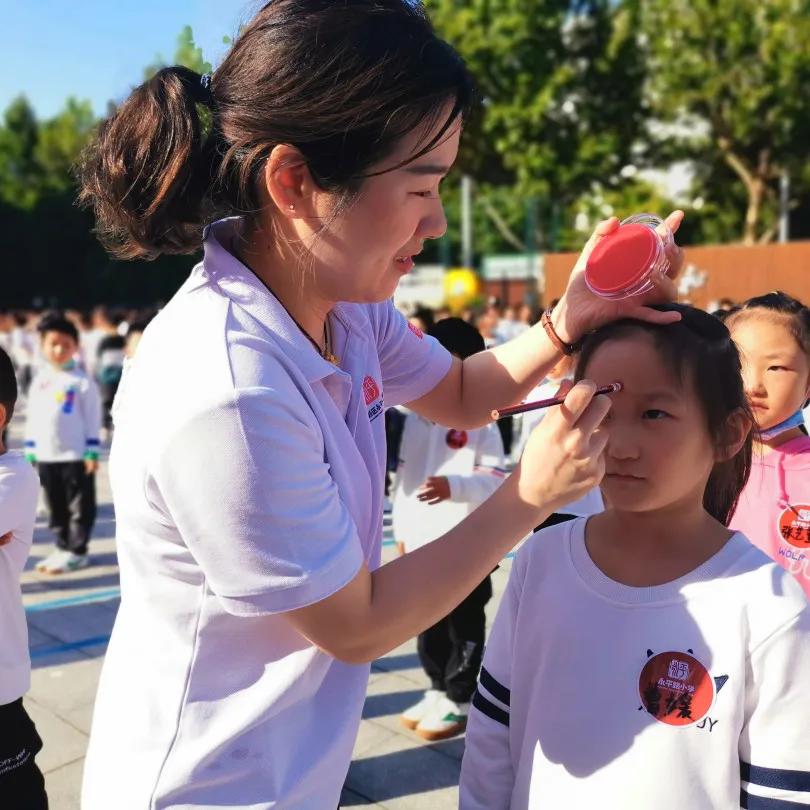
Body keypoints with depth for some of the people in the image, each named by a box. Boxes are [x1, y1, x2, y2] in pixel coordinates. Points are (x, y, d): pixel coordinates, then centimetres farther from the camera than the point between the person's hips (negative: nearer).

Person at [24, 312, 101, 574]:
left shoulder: (82, 381, -7)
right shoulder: (39, 381, 8)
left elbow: (93, 418, -7)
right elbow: (32, 418, 14)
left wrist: (92, 452, -10)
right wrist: (30, 452, 12)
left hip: (75, 456, -6)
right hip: (46, 456, 6)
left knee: (80, 506, 1)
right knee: (56, 507, 14)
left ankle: (76, 551, 8)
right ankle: (63, 548, 25)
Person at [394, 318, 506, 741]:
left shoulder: (481, 423, -9)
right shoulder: (415, 419, 8)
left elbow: (495, 480, -16)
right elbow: (403, 476, 12)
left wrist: (454, 486, -32)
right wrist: (401, 530, 13)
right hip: (420, 542, 6)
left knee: (464, 626, 7)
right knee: (428, 623, 17)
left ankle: (459, 701, 20)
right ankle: (437, 690, 34)